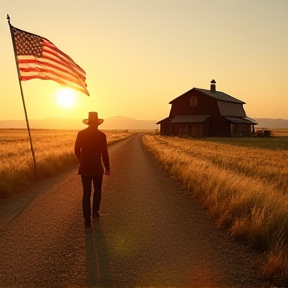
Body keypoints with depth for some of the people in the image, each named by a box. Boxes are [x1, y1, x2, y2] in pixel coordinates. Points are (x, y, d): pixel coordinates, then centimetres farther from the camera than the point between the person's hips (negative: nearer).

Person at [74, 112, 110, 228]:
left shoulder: (81, 134, -2)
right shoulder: (101, 135, -9)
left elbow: (76, 150, 2)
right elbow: (104, 153, -8)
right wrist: (107, 168, 3)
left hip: (85, 167, 1)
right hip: (97, 167, -1)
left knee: (86, 193, 5)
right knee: (97, 190, 22)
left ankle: (87, 220, 4)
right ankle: (95, 212, 22)